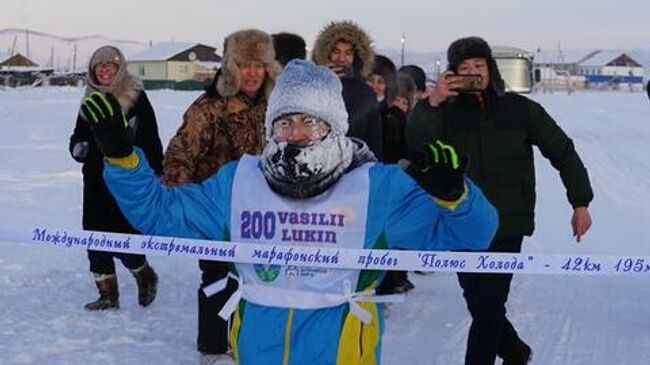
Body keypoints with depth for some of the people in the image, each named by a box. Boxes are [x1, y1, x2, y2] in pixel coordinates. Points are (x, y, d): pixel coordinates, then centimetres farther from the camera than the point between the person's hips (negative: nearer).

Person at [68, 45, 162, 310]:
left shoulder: (136, 97, -6)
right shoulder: (91, 99, 11)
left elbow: (150, 139, -8)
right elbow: (80, 133, 22)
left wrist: (157, 174, -11)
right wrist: (77, 146, -1)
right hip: (96, 179, 6)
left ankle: (145, 277, 21)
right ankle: (108, 295, 18)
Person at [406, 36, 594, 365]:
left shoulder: (520, 109, 1)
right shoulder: (449, 113, 2)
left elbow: (563, 152, 7)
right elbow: (417, 143, -15)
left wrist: (580, 203, 4)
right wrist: (431, 103, -27)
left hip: (507, 225, -2)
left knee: (488, 308, -7)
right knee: (477, 305, 13)